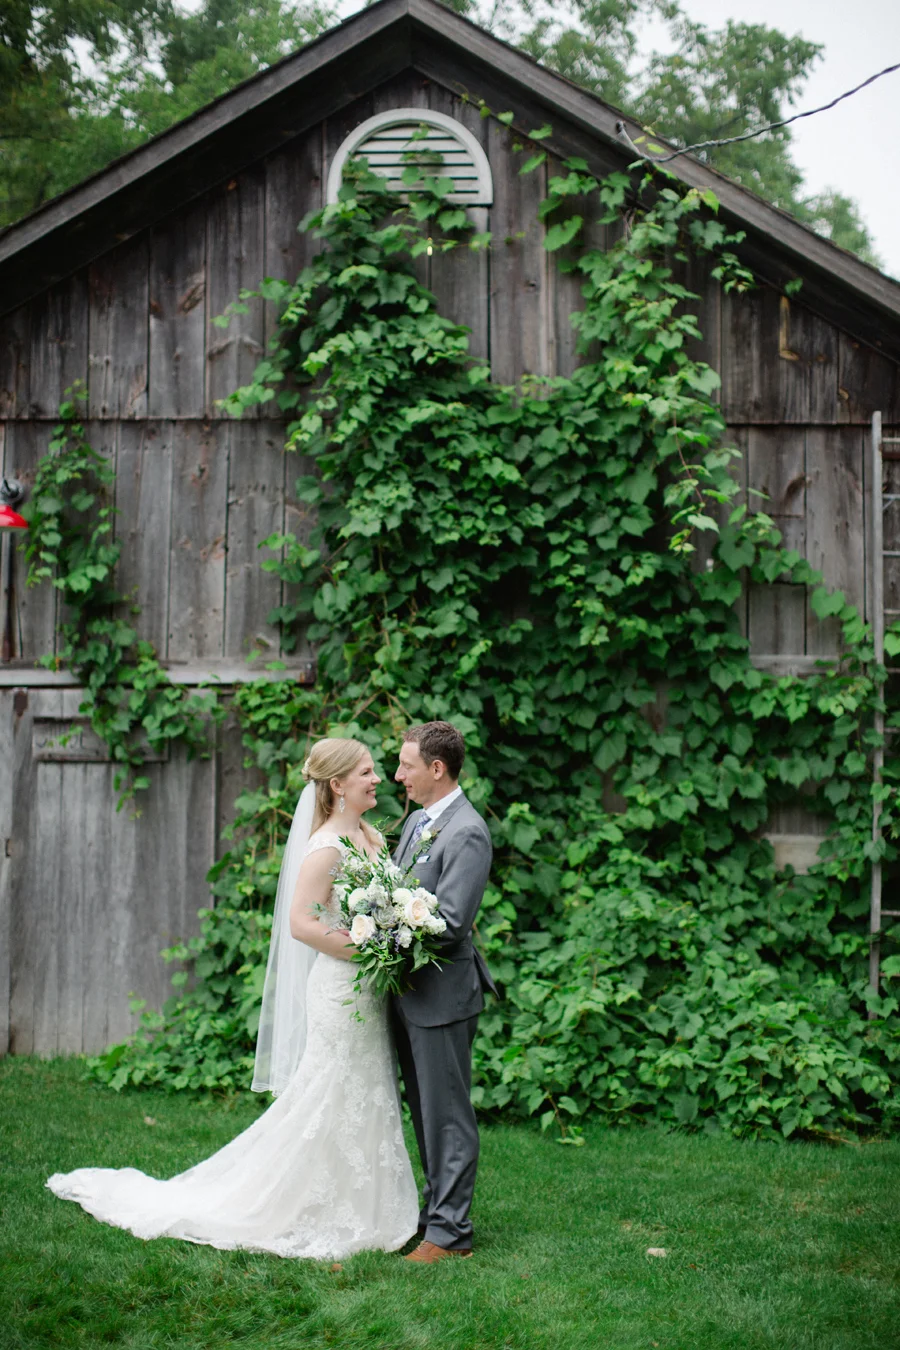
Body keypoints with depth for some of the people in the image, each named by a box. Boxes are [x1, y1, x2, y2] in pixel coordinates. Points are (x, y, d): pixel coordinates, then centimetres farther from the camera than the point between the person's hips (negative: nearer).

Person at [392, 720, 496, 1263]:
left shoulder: (467, 833, -19)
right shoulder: (418, 820, 11)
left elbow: (450, 923, -24)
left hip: (443, 994, -9)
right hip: (410, 992, 9)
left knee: (448, 1115, 0)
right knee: (425, 1111, 19)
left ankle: (450, 1230, 8)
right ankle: (436, 1206, 31)